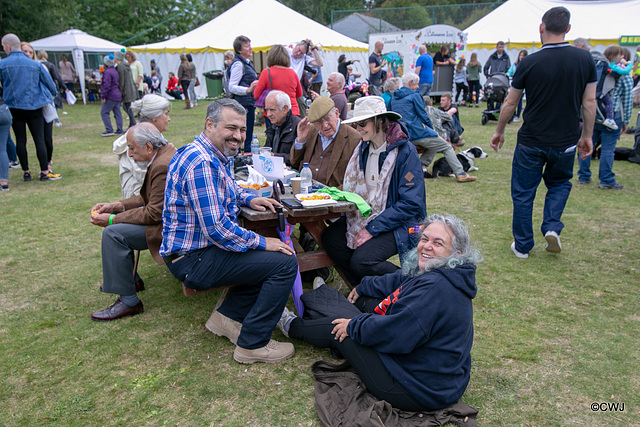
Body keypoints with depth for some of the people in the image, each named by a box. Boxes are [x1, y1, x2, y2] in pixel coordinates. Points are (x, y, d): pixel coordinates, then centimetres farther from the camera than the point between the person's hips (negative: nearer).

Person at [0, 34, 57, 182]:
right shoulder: (35, 64, -2)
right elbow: (50, 83, 6)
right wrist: (52, 95, 26)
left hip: (14, 107, 0)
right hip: (34, 107, 0)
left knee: (21, 140, 8)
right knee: (39, 139, 2)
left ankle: (26, 172, 14)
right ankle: (44, 172, 2)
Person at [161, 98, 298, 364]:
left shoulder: (213, 156, 11)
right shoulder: (201, 163, -23)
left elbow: (223, 189, 33)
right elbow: (217, 229, -28)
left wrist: (248, 199, 13)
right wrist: (261, 242, -16)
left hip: (202, 247, 11)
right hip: (194, 260, -11)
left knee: (272, 256, 17)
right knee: (284, 263, -16)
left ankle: (227, 316, 17)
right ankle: (253, 345, -6)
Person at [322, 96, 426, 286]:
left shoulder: (405, 151, -16)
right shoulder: (363, 147, 6)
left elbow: (411, 204, -19)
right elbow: (354, 188, 17)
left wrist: (372, 229, -21)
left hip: (399, 223, -7)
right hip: (366, 215, 8)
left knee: (361, 260, -24)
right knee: (330, 238, -12)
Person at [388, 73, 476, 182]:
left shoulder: (393, 98, 15)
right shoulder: (414, 96, -5)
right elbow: (423, 115, -6)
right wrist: (431, 128, 10)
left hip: (404, 135, 8)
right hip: (418, 132, -8)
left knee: (432, 147, 27)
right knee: (447, 147, 2)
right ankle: (460, 174, -4)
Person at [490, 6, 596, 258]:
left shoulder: (529, 63, -9)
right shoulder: (585, 60, -3)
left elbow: (510, 103, -2)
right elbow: (589, 101, 2)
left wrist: (499, 131, 12)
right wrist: (587, 136, 13)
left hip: (531, 143, -2)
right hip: (566, 142, 3)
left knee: (523, 193, 11)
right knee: (559, 183, 27)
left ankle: (522, 245, 20)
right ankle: (552, 227, 8)